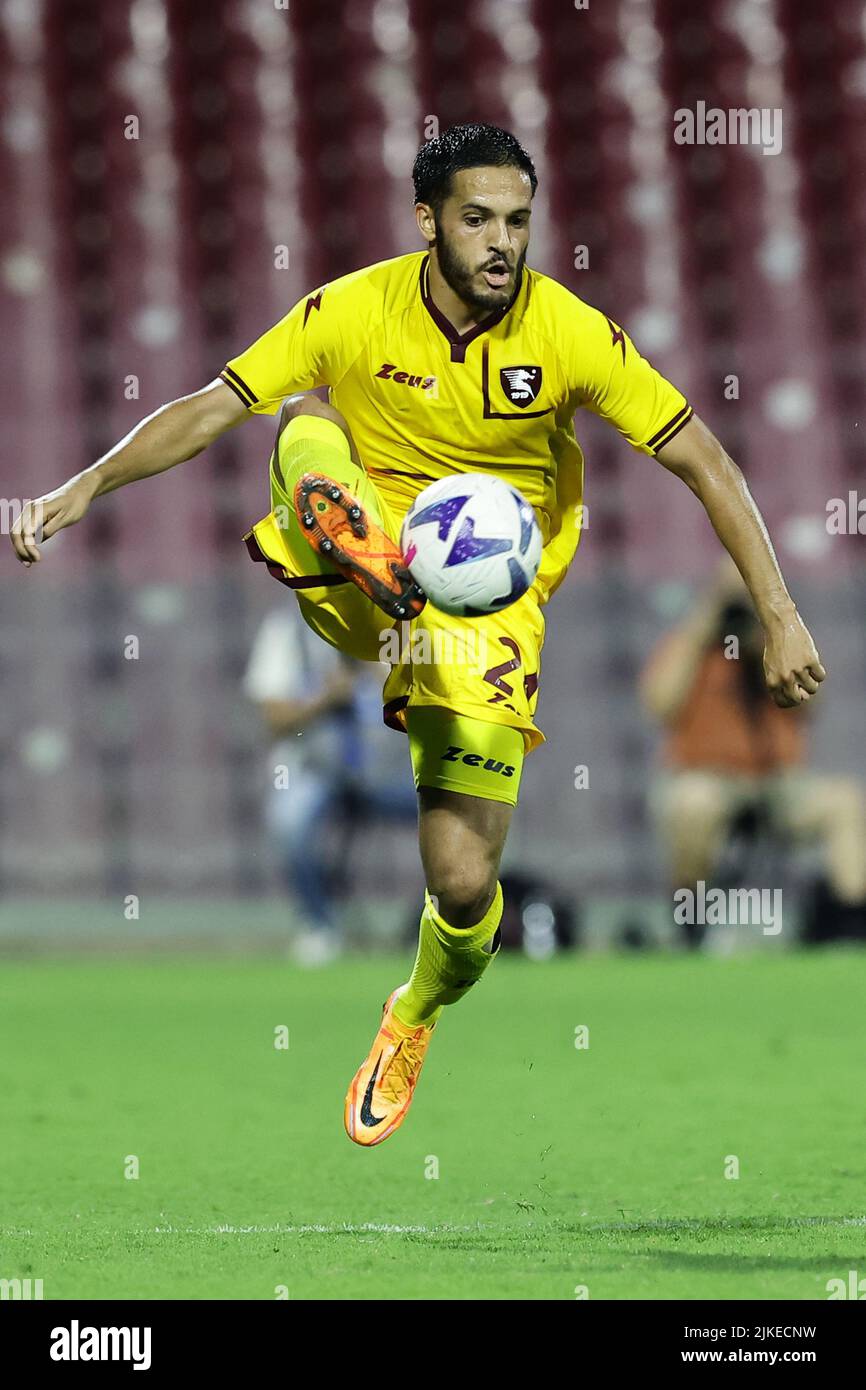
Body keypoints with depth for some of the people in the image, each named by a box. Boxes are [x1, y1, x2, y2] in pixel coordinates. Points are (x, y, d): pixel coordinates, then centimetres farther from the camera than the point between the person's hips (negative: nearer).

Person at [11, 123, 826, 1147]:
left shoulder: (569, 334, -11)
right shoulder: (353, 312, -9)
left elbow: (705, 464, -6)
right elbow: (211, 409, -5)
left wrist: (779, 617, -11)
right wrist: (86, 487, -16)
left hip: (488, 602, 0)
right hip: (357, 584, 1)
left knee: (464, 885, -9)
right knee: (307, 422, -28)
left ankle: (412, 1021, 25)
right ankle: (361, 555, -59)